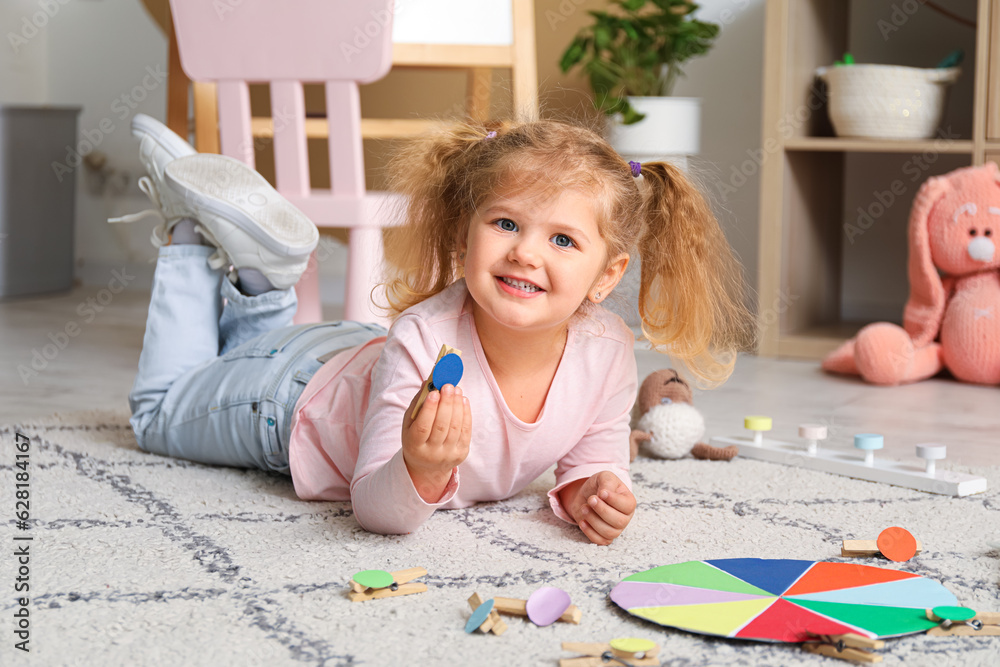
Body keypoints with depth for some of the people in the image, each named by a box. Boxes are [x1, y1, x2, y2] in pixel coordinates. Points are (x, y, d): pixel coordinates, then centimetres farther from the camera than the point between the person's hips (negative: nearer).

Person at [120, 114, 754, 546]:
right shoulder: (423, 342, -43)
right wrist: (422, 471, -60)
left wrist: (591, 491, -37)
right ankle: (193, 237, 27)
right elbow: (375, 510, -38)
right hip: (298, 390, -5)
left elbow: (594, 462, -13)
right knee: (160, 412, 24)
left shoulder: (608, 351, -30)